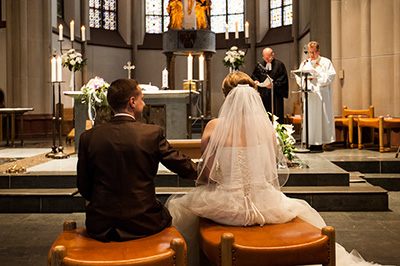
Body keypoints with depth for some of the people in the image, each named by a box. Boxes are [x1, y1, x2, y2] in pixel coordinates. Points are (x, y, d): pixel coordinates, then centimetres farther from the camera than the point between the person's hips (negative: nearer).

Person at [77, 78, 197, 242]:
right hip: (143, 225, -2)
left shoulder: (88, 137, -5)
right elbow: (182, 166, 2)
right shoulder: (153, 133, -11)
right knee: (165, 215, 28)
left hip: (100, 228, 2)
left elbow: (84, 188, 0)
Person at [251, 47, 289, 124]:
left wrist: (273, 84, -19)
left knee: (276, 116, -4)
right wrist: (256, 81, -4)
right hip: (263, 95, 4)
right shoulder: (260, 65, 13)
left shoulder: (279, 65, 0)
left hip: (275, 95, -4)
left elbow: (282, 79, -5)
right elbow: (254, 76, 19)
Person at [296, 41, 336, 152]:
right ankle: (311, 143, 1)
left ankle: (319, 143, -4)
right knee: (309, 119, -1)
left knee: (320, 117, -6)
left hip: (321, 96, -3)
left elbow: (330, 76, -5)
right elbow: (299, 78, 12)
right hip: (308, 95, 4)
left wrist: (316, 76, -11)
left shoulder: (326, 62, 7)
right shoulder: (304, 63, 19)